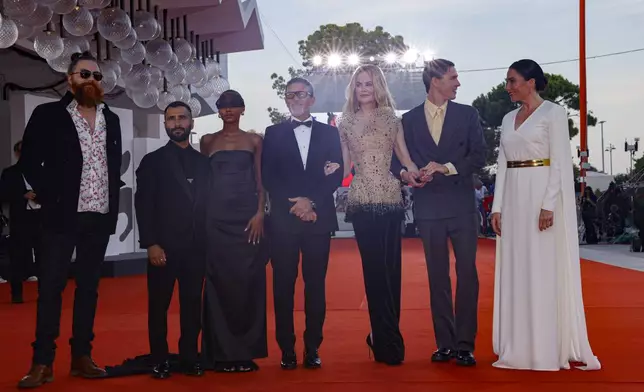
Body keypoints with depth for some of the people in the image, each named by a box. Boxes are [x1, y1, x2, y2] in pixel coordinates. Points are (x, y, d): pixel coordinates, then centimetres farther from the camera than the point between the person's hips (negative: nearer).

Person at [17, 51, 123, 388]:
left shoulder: (111, 120, 11)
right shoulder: (48, 114, 0)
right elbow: (29, 161, -2)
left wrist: (113, 200, 5)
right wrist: (49, 196, -8)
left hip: (100, 217, 4)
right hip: (63, 215, -4)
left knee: (88, 286, 8)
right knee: (50, 287, -2)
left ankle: (81, 356, 16)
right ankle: (42, 361, 4)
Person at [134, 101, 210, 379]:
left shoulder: (204, 162, 13)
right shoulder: (153, 161, 3)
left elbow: (208, 204, 12)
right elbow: (143, 205, -3)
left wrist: (209, 242, 4)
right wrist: (151, 244, -12)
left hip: (196, 248, 3)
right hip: (164, 247, -2)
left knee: (192, 305, 6)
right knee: (159, 306, 3)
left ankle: (190, 359, 14)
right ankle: (160, 361, 12)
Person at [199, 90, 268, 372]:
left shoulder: (254, 140, 9)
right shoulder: (208, 141, 11)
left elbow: (260, 180, 5)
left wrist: (260, 214, -8)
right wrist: (202, 217, 1)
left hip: (247, 216, 0)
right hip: (216, 217, 0)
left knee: (247, 282, 0)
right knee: (219, 283, 1)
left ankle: (246, 351, 9)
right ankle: (222, 352, 8)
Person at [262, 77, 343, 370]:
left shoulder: (329, 133, 11)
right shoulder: (273, 133, 10)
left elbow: (336, 174, 2)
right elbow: (268, 177, 2)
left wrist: (312, 202, -11)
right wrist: (294, 204, -10)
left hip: (319, 218, 0)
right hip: (283, 218, 0)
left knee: (315, 284, 3)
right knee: (283, 285, 1)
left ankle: (312, 348, 10)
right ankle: (287, 349, 7)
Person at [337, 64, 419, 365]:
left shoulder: (391, 119, 9)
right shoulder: (346, 123, 8)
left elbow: (405, 157, 7)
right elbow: (344, 166, 7)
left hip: (390, 199, 1)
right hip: (362, 201, -1)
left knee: (390, 268, 3)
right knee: (374, 269, 0)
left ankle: (382, 337, 18)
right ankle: (388, 343, 9)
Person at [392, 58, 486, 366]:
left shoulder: (467, 114, 6)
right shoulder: (409, 119, 7)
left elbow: (479, 156, -1)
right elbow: (397, 156, 8)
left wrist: (445, 167, -13)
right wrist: (404, 173, -13)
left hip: (461, 204, -1)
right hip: (428, 206, 1)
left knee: (466, 273, -4)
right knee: (437, 277, 7)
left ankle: (464, 345, 2)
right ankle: (445, 343, 15)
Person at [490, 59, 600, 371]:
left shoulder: (553, 113, -3)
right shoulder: (508, 119, 15)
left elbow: (560, 162, -10)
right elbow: (502, 166, 13)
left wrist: (549, 204, -19)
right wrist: (497, 207, 5)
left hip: (542, 196, -6)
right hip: (514, 199, 6)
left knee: (545, 272, -4)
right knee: (516, 273, 6)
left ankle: (549, 348, 3)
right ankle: (520, 348, 13)